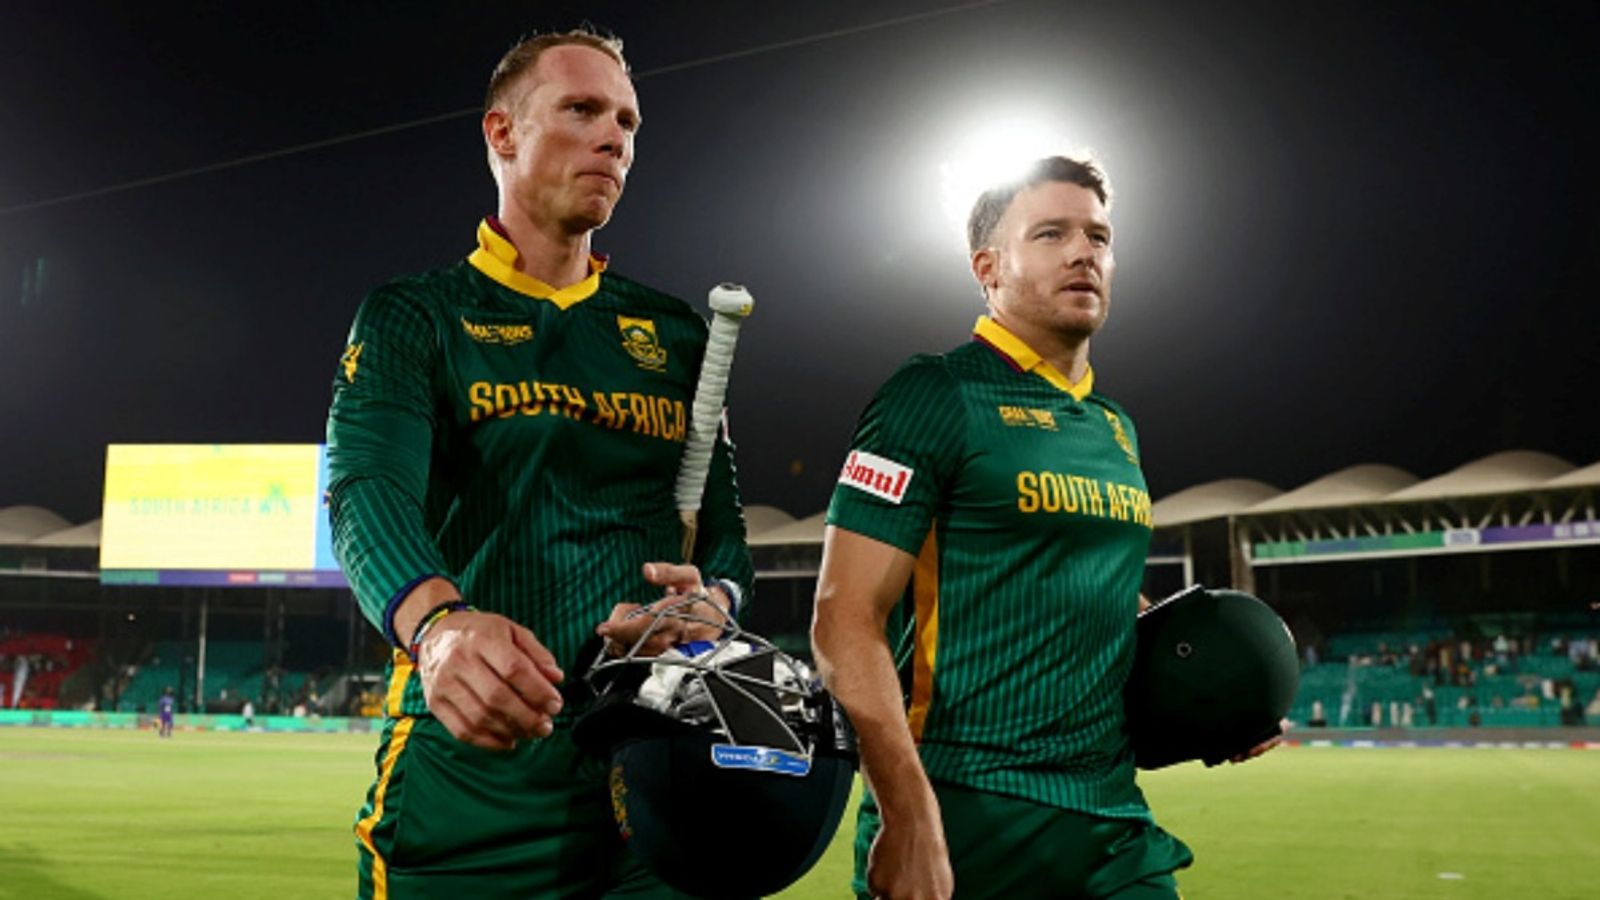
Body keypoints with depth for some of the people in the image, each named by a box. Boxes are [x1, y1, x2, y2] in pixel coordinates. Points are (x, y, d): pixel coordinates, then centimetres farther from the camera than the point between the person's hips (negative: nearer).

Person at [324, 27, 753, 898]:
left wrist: (714, 601, -11)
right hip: (470, 783, -3)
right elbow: (368, 491, -15)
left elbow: (722, 524, 14)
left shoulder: (674, 333, 15)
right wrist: (438, 622, -37)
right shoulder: (413, 318, 3)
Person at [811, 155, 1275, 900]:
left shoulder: (1116, 429, 14)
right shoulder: (936, 398, -9)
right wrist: (910, 819, -23)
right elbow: (846, 619, -15)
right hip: (969, 823, -7)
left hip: (1116, 823, 7)